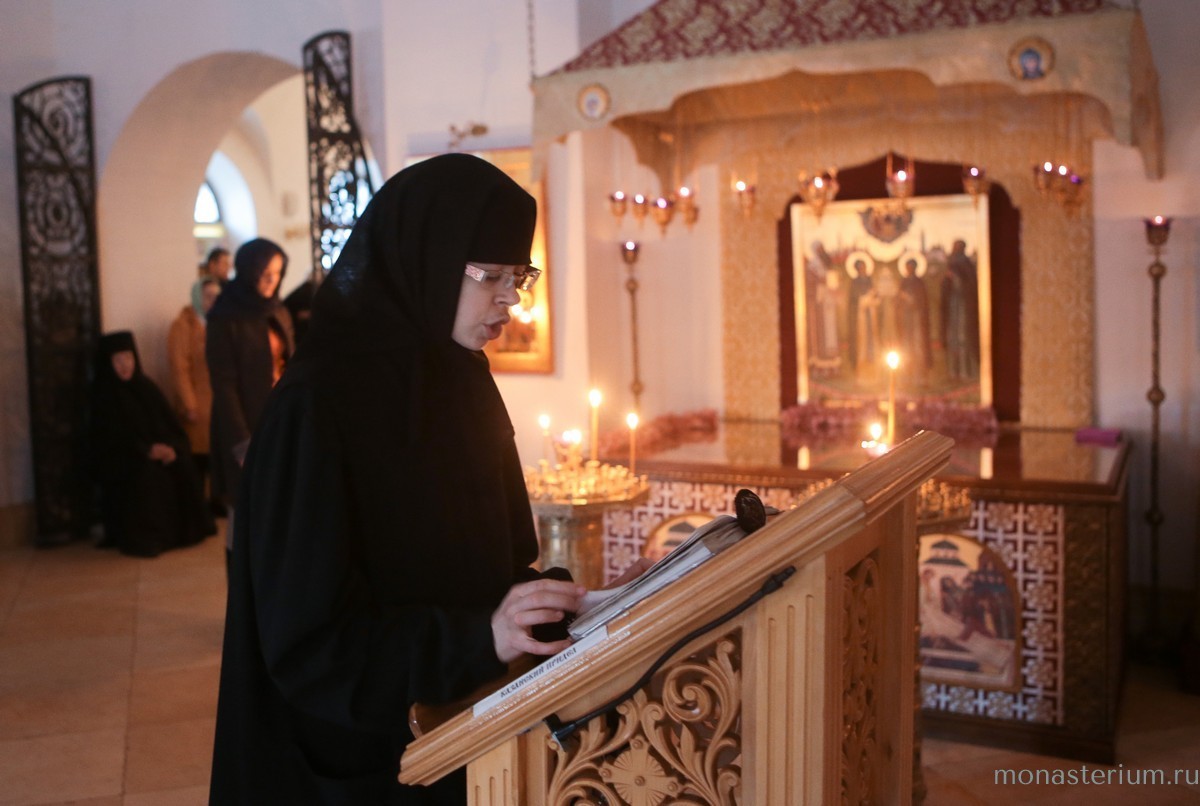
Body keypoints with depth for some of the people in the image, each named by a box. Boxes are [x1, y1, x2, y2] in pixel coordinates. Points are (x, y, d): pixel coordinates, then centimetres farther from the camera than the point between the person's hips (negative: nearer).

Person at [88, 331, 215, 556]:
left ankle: (180, 531, -8)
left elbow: (171, 426, 9)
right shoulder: (102, 394, -1)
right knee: (146, 473, -35)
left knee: (182, 469, -23)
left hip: (161, 451, 5)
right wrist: (147, 450, -21)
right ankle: (139, 537, -24)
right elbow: (111, 438, -10)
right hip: (119, 461, -5)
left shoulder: (145, 387, 14)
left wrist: (171, 447, -12)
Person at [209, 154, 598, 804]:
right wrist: (478, 639, -32)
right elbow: (306, 639, -23)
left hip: (472, 728, 7)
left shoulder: (465, 384, 1)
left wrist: (548, 598, -10)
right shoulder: (317, 407, -21)